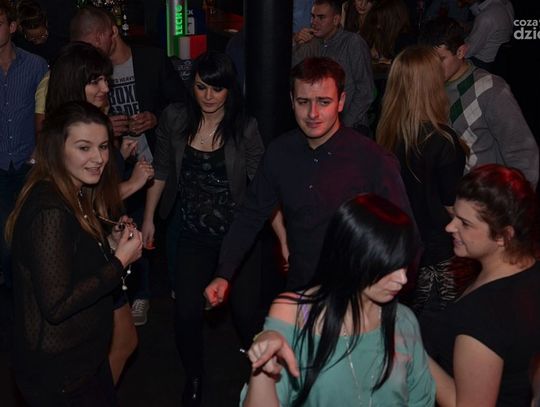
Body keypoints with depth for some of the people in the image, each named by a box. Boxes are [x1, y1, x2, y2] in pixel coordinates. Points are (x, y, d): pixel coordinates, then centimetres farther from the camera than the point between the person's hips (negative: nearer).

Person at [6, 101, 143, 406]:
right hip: (59, 373, -9)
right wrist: (120, 262, -21)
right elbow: (56, 305, -28)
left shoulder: (77, 197, 3)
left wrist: (114, 244, -4)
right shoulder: (50, 210, -27)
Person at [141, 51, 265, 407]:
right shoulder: (175, 119, -4)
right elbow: (162, 173, 8)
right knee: (187, 314, 2)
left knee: (248, 311, -3)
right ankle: (194, 378, 30)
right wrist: (149, 219, 10)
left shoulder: (245, 128, -11)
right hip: (193, 235, 2)